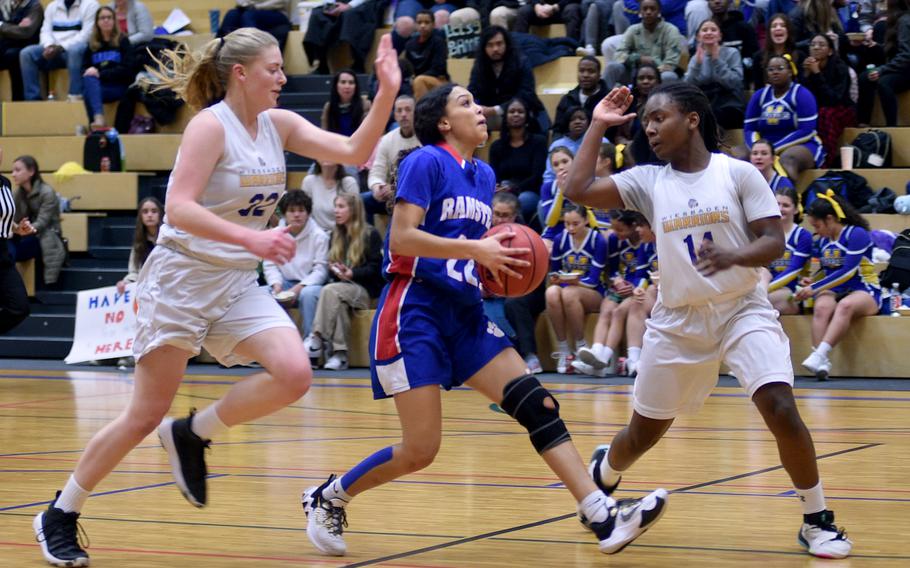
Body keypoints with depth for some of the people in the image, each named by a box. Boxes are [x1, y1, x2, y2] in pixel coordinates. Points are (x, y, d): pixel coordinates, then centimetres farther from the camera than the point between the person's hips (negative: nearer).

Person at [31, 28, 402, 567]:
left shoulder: (278, 125, 6)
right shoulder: (211, 126, -14)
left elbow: (353, 152, 1)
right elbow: (179, 208, -23)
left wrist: (387, 94, -12)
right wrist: (251, 238, -32)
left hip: (238, 283, 6)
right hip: (182, 277, -6)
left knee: (295, 374, -17)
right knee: (146, 416, -3)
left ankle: (192, 435, 5)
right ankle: (60, 515, 14)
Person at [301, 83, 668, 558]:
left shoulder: (484, 175, 15)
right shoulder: (426, 161, -8)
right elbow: (402, 238, -17)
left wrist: (502, 260, 4)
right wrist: (474, 249, -20)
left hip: (465, 314, 7)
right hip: (415, 313, -7)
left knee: (537, 404, -8)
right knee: (420, 451, -8)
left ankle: (603, 518, -13)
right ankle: (328, 497, 16)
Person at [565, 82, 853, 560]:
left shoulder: (738, 174, -7)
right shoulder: (648, 181, 1)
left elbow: (773, 242, -11)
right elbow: (578, 190, -7)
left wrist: (733, 257, -32)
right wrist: (598, 125, -3)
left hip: (743, 311, -3)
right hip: (677, 320, 3)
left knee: (781, 410, -22)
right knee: (643, 432, 11)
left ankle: (816, 520, -6)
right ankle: (603, 476, 46)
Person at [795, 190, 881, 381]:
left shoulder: (857, 234, -9)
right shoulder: (822, 241, 13)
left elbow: (848, 272, -17)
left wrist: (815, 288, -17)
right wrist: (813, 283, 0)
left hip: (864, 292, -5)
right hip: (834, 292, 5)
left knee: (845, 306, -40)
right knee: (822, 306, -32)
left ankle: (820, 355, -55)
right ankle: (821, 364, -48)